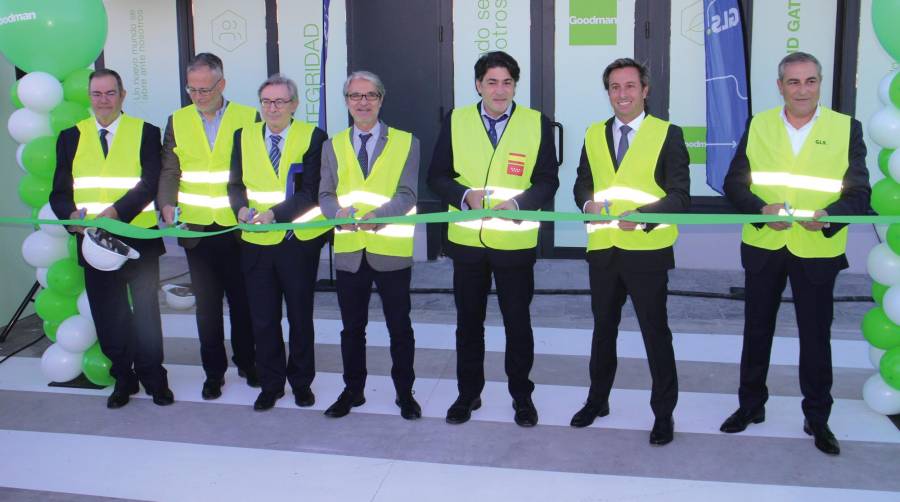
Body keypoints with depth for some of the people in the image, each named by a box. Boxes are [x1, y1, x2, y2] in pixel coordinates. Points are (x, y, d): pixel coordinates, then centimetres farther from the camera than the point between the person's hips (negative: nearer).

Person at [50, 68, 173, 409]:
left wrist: (117, 211, -25)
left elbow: (150, 182, -11)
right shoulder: (71, 137, 8)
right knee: (107, 316, 10)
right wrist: (71, 214, -17)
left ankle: (153, 378, 21)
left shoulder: (145, 133, 0)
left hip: (139, 239, -2)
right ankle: (123, 378, 24)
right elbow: (60, 190, 5)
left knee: (146, 313, 8)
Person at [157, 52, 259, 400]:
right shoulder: (177, 121, 6)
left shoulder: (248, 117, -1)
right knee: (207, 305, 9)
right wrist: (167, 204, -13)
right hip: (197, 229, 2)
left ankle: (247, 363, 28)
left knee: (242, 300, 11)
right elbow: (169, 171, 4)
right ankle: (214, 371, 21)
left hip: (239, 228, -2)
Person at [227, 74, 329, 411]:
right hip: (256, 242, 3)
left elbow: (311, 191, -13)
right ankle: (271, 384, 24)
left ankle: (301, 382, 27)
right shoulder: (244, 136, 7)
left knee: (300, 316, 11)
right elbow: (236, 184, 8)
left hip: (299, 241, -3)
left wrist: (274, 213, -25)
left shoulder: (312, 137, -5)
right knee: (263, 319, 9)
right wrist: (242, 207, -13)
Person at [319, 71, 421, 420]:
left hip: (391, 250, -2)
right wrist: (339, 211, -19)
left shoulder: (406, 143, 1)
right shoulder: (333, 146, 10)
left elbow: (407, 194, -7)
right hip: (349, 251, 3)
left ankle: (404, 393, 23)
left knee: (399, 327, 7)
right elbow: (325, 195, 5)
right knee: (352, 328, 13)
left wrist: (379, 214, -26)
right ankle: (353, 390, 29)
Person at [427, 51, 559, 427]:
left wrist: (519, 202, -20)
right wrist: (465, 195, -16)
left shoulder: (537, 123, -2)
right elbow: (437, 176, 2)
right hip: (466, 239, 2)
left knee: (518, 322, 10)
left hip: (515, 241, -1)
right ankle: (468, 393, 30)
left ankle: (522, 396, 27)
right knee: (468, 322, 14)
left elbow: (547, 180, -2)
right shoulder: (456, 121, 2)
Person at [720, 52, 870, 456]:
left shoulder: (846, 128, -2)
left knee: (816, 336, 9)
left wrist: (828, 215, -25)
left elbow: (859, 192, -5)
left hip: (818, 251, -2)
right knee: (757, 329, 14)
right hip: (763, 246, 2)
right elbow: (734, 183, 1)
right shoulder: (758, 125, 3)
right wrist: (762, 209, -18)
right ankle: (751, 405, 32)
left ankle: (817, 418, 25)